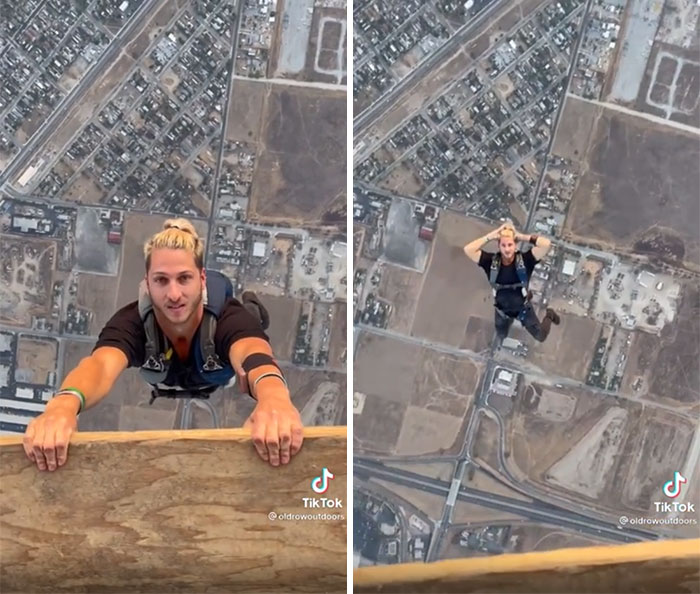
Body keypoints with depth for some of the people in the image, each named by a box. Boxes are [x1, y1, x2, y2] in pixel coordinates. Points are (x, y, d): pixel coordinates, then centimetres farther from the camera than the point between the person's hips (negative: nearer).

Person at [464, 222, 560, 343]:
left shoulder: (525, 259, -30)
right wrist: (490, 236, -36)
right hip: (502, 310, 2)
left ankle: (549, 316, 52)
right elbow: (468, 250, -36)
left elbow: (546, 244, -43)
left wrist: (522, 237, -37)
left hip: (523, 308, -1)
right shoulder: (491, 261, -26)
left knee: (540, 336, 23)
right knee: (500, 337, 32)